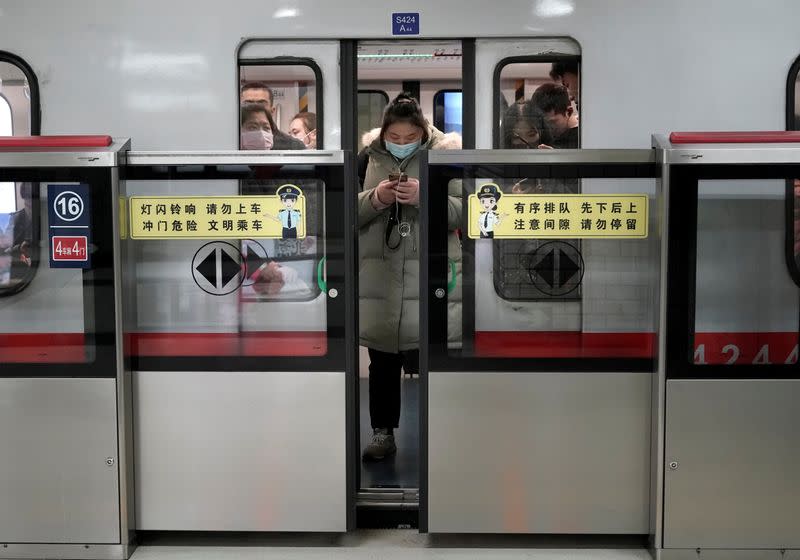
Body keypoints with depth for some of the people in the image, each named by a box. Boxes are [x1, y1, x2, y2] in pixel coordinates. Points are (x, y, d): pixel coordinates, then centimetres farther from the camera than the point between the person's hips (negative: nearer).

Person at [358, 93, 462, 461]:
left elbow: (461, 211, -3)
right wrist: (374, 199, -13)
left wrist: (423, 197, -18)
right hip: (377, 275, 3)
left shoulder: (444, 154, 0)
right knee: (382, 361, 12)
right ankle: (383, 433, 26)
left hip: (430, 277, -2)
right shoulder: (367, 157, 5)